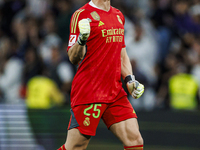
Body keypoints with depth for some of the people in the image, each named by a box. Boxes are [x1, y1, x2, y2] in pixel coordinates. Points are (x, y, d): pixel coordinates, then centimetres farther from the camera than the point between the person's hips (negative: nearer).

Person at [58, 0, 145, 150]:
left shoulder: (118, 15, 16)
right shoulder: (82, 14, -7)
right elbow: (74, 58, -11)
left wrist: (130, 79, 9)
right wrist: (81, 40, -30)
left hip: (116, 92, 6)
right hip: (88, 92, -6)